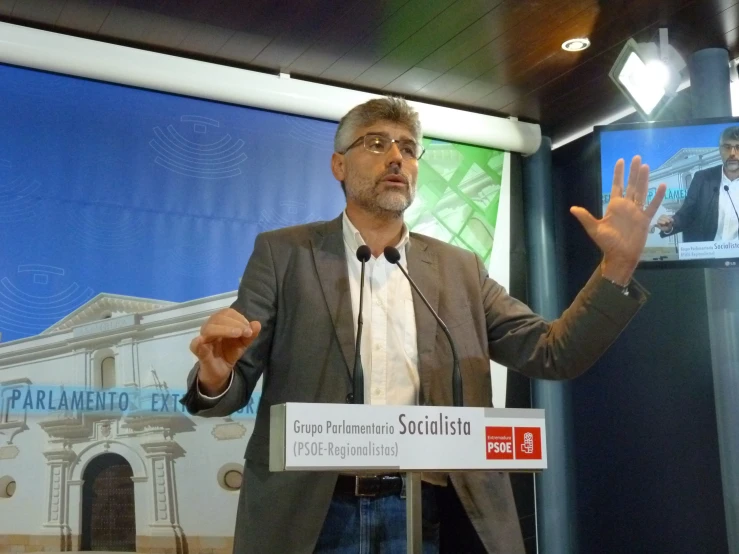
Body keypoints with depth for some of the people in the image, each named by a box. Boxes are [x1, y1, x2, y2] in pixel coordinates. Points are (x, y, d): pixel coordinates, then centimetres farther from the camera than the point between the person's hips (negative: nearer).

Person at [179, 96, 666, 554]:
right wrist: (215, 374, -22)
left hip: (430, 515, 2)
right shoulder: (284, 254, 5)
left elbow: (553, 354, 6)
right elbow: (230, 388, 1)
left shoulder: (459, 269, 11)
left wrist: (618, 266, -7)